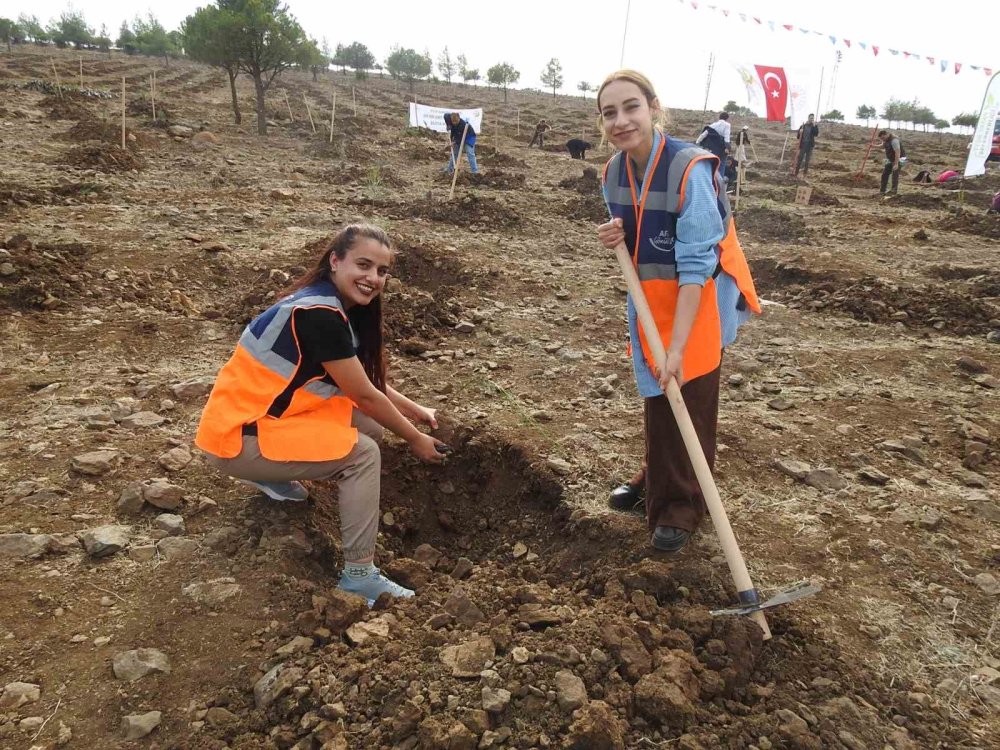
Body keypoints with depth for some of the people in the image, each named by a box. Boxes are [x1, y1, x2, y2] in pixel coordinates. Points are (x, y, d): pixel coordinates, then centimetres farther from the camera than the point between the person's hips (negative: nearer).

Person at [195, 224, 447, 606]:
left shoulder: (335, 306, 5)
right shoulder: (319, 314, -25)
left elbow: (369, 381, 14)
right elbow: (364, 394, -18)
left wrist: (416, 411, 12)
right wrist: (415, 439, -6)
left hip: (264, 414, 9)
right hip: (239, 437, -9)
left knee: (369, 425, 3)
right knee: (363, 453, -15)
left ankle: (272, 472, 13)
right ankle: (359, 574, -6)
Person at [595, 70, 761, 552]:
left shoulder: (689, 169, -26)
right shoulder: (614, 172, -4)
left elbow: (696, 266, -27)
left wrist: (678, 346, -31)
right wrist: (615, 239, -14)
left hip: (699, 300, -6)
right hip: (650, 298, 7)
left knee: (689, 401, 3)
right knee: (655, 395, 19)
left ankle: (684, 505, 22)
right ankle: (657, 479, 41)